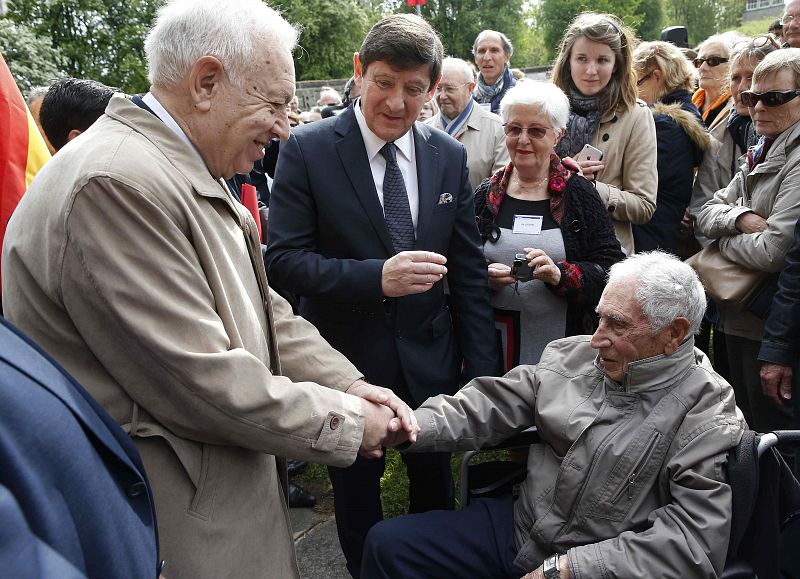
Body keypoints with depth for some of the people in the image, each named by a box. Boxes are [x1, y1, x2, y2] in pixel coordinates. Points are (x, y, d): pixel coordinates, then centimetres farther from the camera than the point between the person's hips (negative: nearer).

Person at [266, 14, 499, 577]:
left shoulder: (450, 157, -1)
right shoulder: (308, 150, -12)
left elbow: (468, 271, 1)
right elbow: (284, 258, -16)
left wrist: (482, 371, 0)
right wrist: (376, 277, -30)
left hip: (430, 358, 3)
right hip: (347, 359, -3)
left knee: (435, 483, 21)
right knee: (357, 490, 18)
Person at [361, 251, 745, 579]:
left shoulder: (709, 415, -13)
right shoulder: (572, 355, 3)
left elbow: (695, 544, -20)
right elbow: (488, 406, 3)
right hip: (518, 527, 5)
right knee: (387, 543, -2)